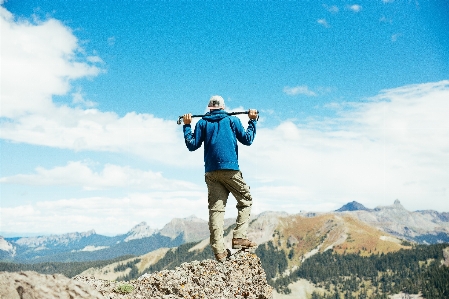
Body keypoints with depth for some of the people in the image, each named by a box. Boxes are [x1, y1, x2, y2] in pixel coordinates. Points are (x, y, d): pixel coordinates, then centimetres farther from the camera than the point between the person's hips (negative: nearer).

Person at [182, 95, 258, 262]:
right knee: (245, 201, 13)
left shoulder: (202, 123, 11)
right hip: (230, 169, -2)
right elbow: (247, 140, 6)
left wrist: (187, 126, 18)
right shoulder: (232, 120, 8)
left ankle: (219, 251, -7)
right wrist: (253, 121, 17)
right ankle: (239, 237, -2)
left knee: (216, 209, 0)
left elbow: (192, 145, 8)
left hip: (211, 172, 2)